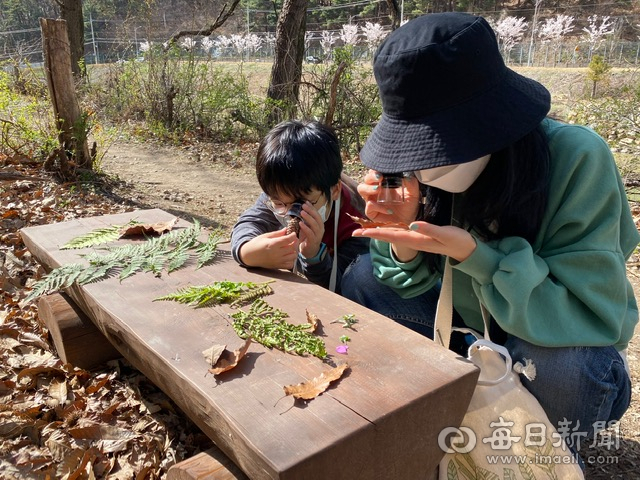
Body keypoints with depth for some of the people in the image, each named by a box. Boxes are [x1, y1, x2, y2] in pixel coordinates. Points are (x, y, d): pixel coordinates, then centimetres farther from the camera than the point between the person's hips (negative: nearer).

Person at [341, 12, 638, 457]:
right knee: (362, 280, -11)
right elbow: (417, 282, -7)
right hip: (473, 317, 4)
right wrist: (403, 239, -30)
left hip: (564, 341, -3)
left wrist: (475, 254, -40)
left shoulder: (578, 159, -29)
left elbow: (594, 317, -29)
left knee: (558, 363, -36)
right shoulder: (437, 159, -16)